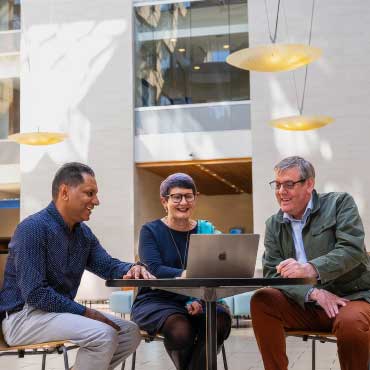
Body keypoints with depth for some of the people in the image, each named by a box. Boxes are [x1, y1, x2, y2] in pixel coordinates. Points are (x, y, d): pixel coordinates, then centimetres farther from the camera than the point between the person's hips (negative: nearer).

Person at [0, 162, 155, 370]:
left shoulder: (84, 233, 10)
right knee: (103, 334, -26)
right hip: (24, 316, -9)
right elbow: (35, 293, -23)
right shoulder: (33, 228, -18)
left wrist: (131, 269, -19)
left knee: (131, 332, 3)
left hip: (60, 312, 9)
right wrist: (86, 313, -21)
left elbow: (108, 265, 5)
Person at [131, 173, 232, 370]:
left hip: (195, 301, 3)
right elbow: (153, 269, -16)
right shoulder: (150, 231, 2)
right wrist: (185, 275, -35)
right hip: (156, 300, -2)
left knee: (221, 320, -30)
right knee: (181, 330, -34)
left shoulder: (206, 230, 10)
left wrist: (198, 301, -21)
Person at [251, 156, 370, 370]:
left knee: (350, 322, -35)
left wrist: (310, 269, -33)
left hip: (351, 297, -3)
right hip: (306, 305, 4)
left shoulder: (340, 203, -1)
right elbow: (272, 274, -2)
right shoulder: (274, 225, 9)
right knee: (261, 301, -20)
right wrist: (314, 293, -20)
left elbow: (353, 249, -16)